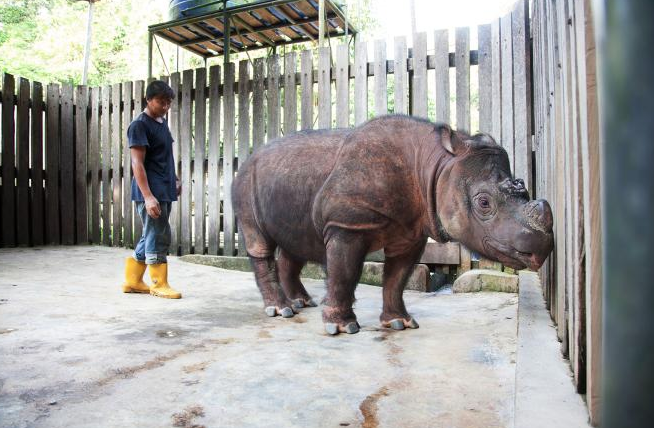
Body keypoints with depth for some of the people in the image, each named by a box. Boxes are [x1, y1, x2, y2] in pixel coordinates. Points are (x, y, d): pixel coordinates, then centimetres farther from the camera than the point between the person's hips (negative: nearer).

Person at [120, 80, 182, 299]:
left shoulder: (162, 122, 16)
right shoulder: (139, 125, -11)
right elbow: (137, 163, -17)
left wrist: (175, 180, 18)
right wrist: (148, 196, -23)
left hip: (165, 191, 9)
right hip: (151, 192, -9)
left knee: (151, 236, 13)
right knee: (159, 236, -4)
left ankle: (132, 280, 24)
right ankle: (160, 284, 9)